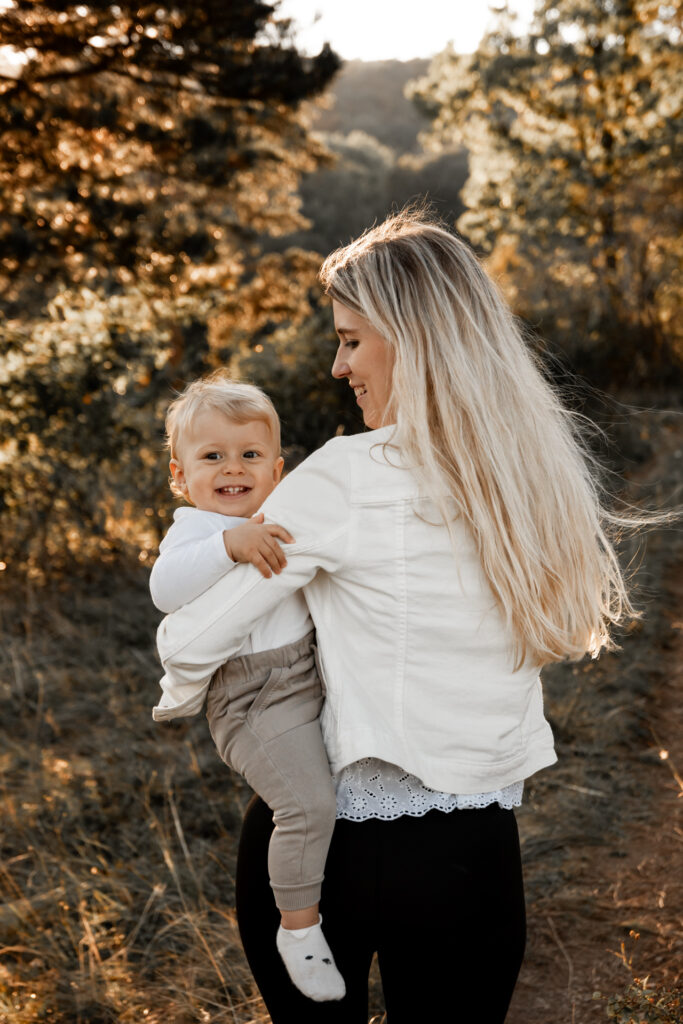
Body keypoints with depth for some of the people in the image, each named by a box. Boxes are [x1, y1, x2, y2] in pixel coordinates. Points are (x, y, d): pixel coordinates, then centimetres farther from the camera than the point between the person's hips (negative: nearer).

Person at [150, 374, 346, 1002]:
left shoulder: (282, 525, 18)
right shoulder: (194, 530, -4)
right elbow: (167, 588, -27)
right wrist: (229, 543, -36)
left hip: (316, 674, 8)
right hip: (255, 696, -8)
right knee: (308, 803, -19)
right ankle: (299, 928, 0)